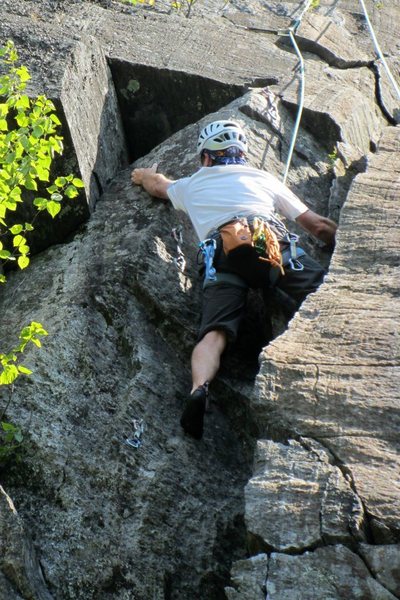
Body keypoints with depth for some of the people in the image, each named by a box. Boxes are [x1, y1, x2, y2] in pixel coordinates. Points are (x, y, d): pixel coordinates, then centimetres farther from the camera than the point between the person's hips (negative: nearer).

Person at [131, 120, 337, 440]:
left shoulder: (191, 185, 36)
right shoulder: (262, 177, 33)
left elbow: (159, 186, 61)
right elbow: (319, 225, 32)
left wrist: (144, 175, 84)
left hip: (221, 254, 1)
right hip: (271, 242, 0)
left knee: (215, 333, -11)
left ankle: (199, 389, -38)